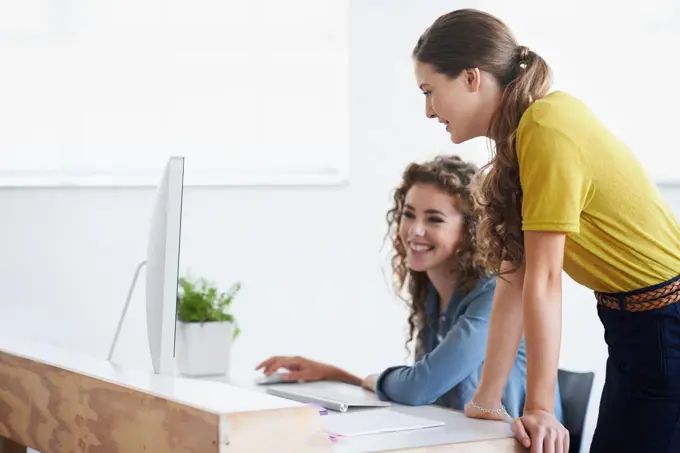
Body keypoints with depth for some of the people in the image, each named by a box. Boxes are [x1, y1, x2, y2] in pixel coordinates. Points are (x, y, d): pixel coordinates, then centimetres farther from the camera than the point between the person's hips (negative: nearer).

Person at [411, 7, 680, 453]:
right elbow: (514, 275, 1)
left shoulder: (548, 129, -22)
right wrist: (487, 399, -1)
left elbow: (543, 281, -22)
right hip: (630, 326, 8)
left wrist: (540, 409, -19)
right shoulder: (517, 136, 3)